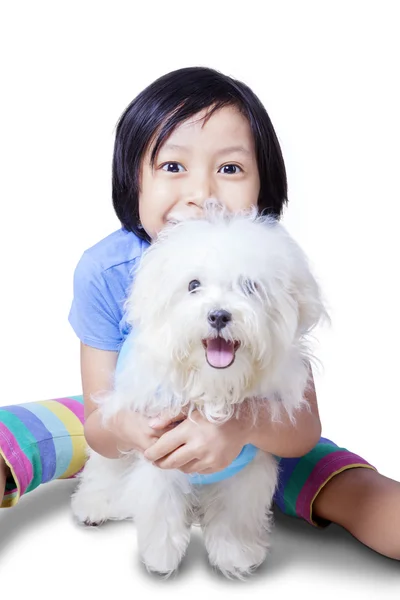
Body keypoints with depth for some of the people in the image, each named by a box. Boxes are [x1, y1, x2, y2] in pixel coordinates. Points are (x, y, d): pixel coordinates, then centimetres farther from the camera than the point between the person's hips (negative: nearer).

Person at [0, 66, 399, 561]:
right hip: (137, 423, 2)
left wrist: (244, 427, -50)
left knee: (357, 490, -24)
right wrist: (125, 431, -45)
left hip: (249, 433, -1)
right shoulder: (104, 272, -25)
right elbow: (98, 423, -19)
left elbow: (305, 430, -26)